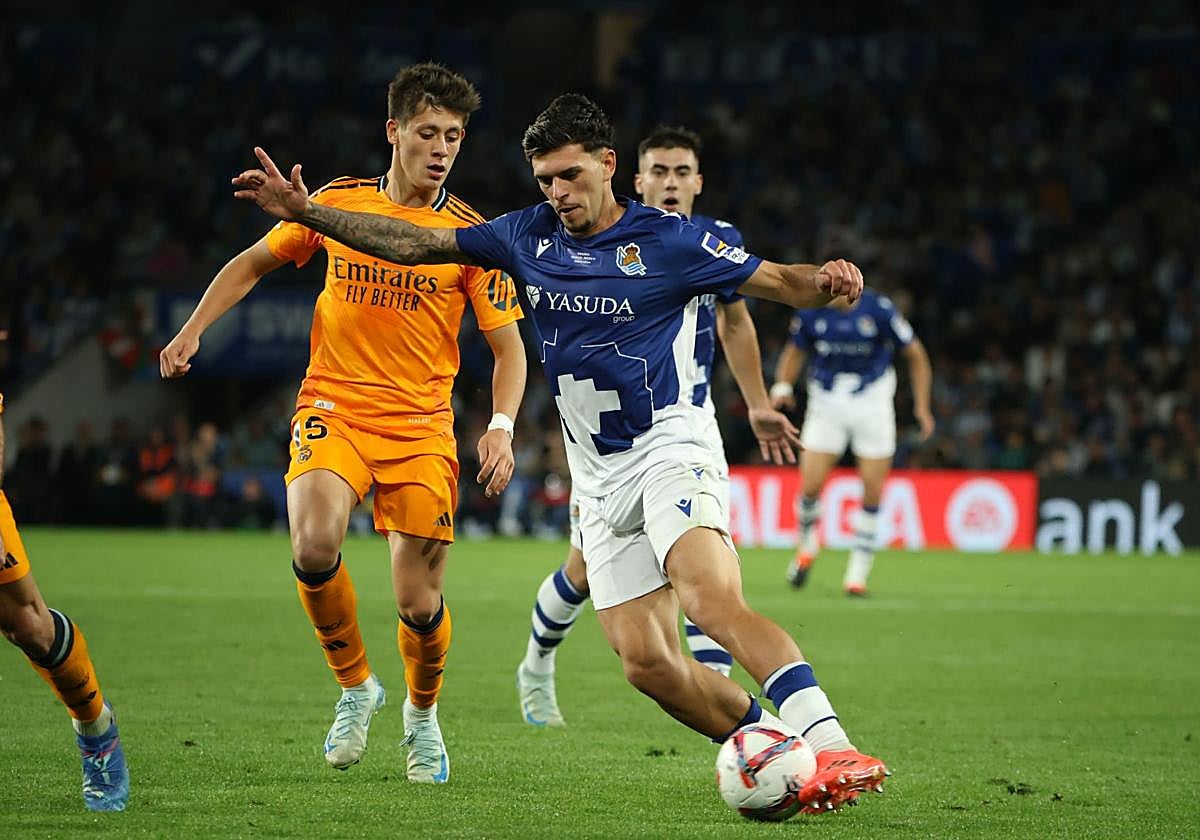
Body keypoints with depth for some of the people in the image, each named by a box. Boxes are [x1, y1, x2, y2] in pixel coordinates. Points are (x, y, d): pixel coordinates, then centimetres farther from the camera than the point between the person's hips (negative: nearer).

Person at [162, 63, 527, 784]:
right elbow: (254, 263, 18)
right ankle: (356, 685, -2)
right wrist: (192, 331, 7)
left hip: (422, 427, 0)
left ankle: (423, 712, 31)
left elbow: (508, 346, 0)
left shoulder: (471, 235, -2)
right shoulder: (339, 202, 3)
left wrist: (502, 427, -17)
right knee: (314, 546, -28)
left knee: (419, 603, -4)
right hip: (333, 409, 0)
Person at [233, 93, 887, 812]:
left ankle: (833, 751, -41)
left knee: (712, 600, -31)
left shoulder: (668, 239, -5)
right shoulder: (530, 235, 9)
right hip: (598, 477, 6)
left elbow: (779, 282, -3)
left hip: (668, 446, -6)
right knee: (647, 663, -7)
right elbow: (415, 244, 13)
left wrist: (825, 281, -25)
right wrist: (306, 210, 7)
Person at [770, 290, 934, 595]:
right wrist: (782, 385, -9)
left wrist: (922, 407, -5)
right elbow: (794, 351, 10)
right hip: (826, 405, 1)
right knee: (810, 487, -9)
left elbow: (915, 354, -2)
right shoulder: (811, 312, -8)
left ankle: (858, 571, 9)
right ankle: (807, 542, 23)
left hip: (872, 403, -1)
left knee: (873, 491, -4)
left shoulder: (879, 309, -14)